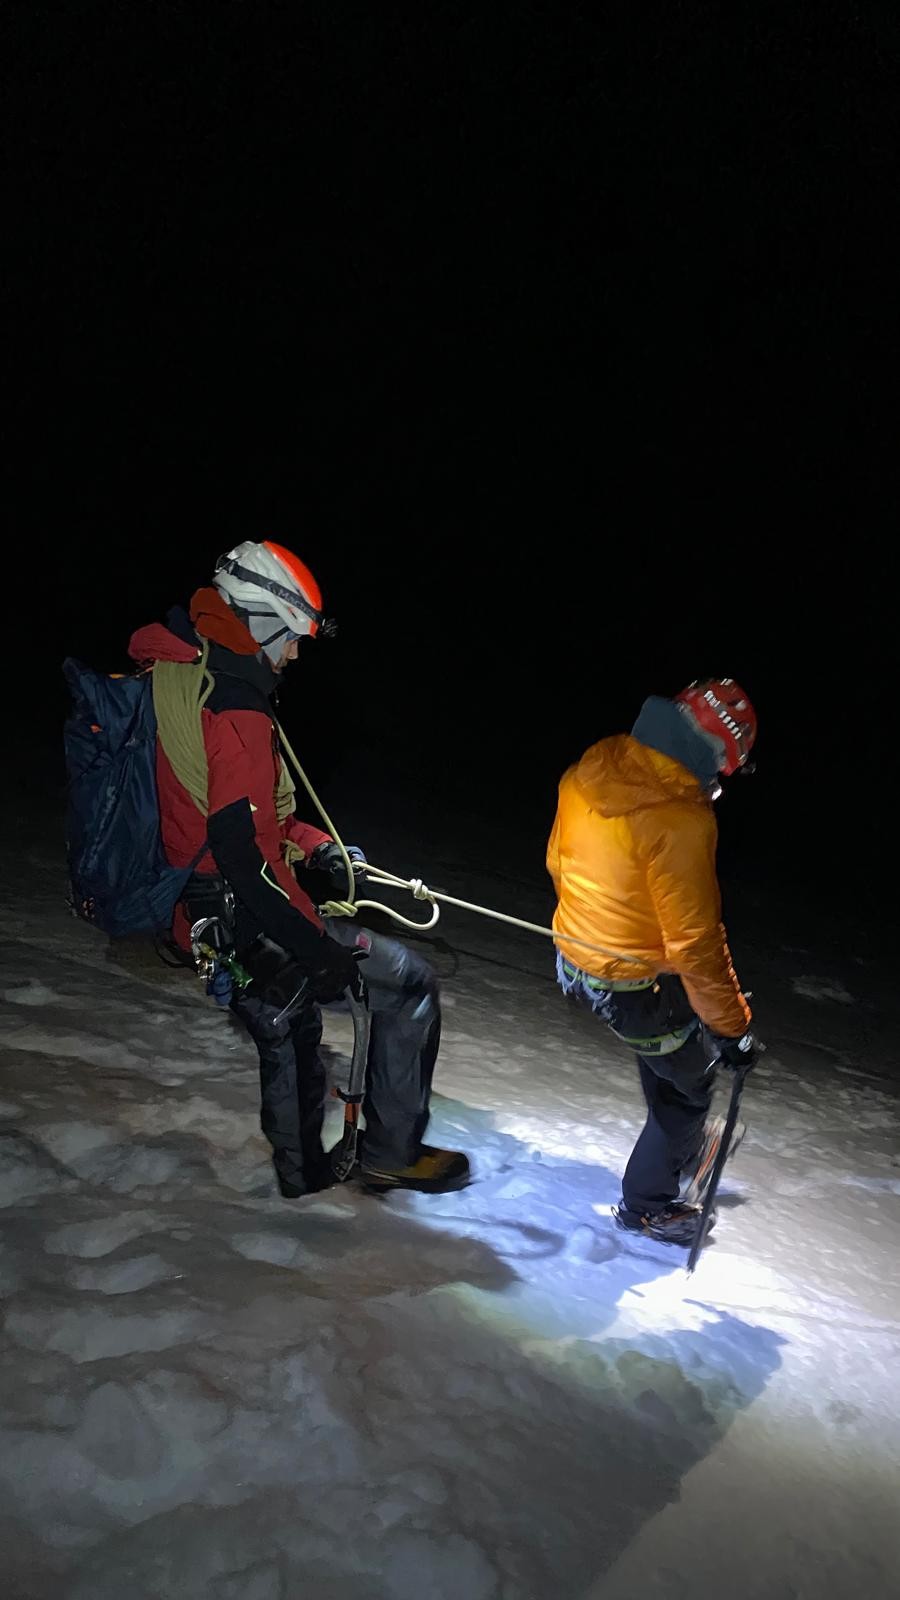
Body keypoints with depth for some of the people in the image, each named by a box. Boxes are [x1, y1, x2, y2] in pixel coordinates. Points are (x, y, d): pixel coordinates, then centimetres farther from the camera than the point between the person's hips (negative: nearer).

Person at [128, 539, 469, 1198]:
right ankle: (394, 1150, 14)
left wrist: (312, 845, 10)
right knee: (410, 982, 3)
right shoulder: (234, 715, -25)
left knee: (286, 1029, 30)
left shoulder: (175, 676, 6)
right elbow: (241, 859, -28)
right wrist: (318, 952, -21)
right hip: (245, 922, -10)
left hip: (197, 913, 10)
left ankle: (302, 1166, 48)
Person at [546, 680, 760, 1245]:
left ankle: (687, 1143, 55)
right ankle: (649, 1203, 36)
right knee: (691, 1081, 18)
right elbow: (695, 942, -27)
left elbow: (560, 860, 9)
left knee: (667, 1055, 32)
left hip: (574, 958, 8)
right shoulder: (679, 817, -31)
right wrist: (731, 1027, -13)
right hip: (637, 986, -8)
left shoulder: (592, 768, -7)